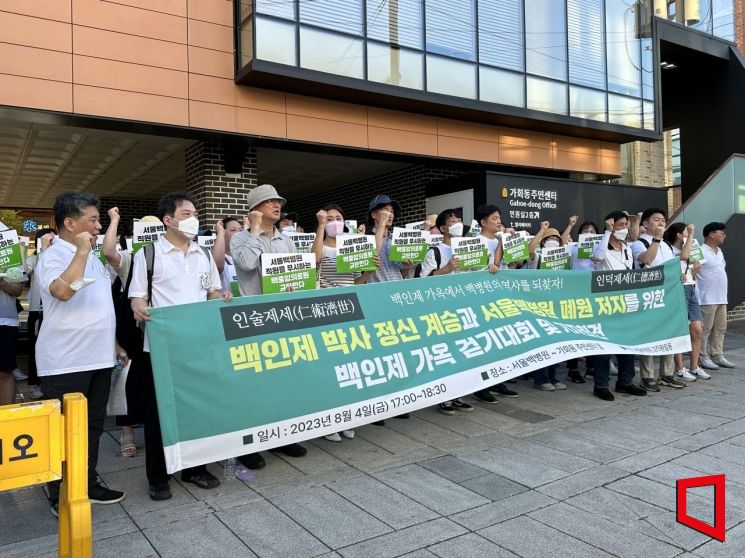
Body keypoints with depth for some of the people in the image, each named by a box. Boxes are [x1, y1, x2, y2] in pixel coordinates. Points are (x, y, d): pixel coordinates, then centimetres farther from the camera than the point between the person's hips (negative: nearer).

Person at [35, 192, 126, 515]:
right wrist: (82, 251, -26)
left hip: (98, 357, 8)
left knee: (93, 426, 16)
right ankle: (60, 497, 17)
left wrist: (113, 343, 19)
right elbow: (63, 291, -33)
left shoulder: (91, 257, 14)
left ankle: (89, 485, 29)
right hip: (65, 363, -8)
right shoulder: (54, 256, -12)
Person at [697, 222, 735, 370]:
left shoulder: (719, 251, 16)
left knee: (720, 329, 12)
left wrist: (723, 293, 19)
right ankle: (703, 358, 4)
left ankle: (717, 356, 20)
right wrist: (697, 294, -20)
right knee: (705, 329, -3)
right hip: (707, 299, -9)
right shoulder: (701, 251, -13)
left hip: (721, 298, 9)